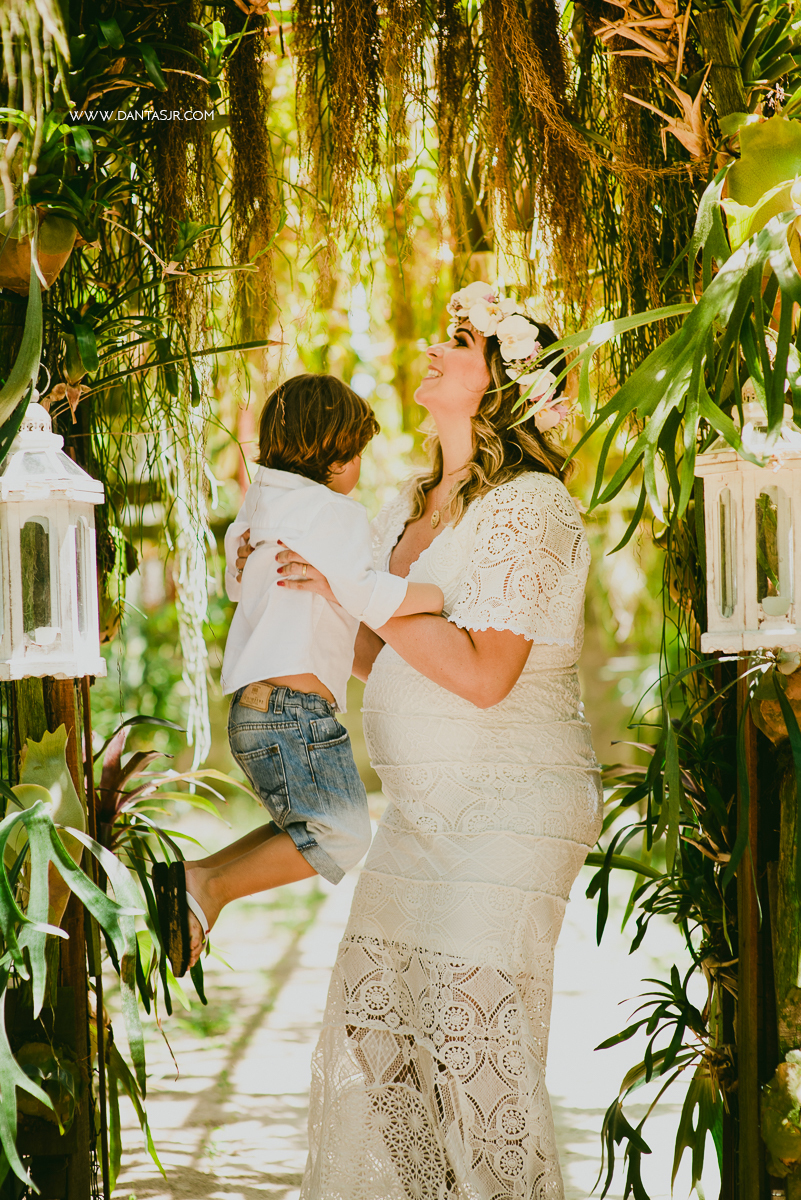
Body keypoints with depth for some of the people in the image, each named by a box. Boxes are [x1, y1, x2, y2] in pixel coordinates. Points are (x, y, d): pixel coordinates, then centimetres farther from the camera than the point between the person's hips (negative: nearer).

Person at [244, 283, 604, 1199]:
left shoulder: (529, 505, -12)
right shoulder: (411, 510, 13)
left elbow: (483, 675, -21)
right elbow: (380, 663, 20)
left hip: (509, 815, -8)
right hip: (420, 815, 8)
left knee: (477, 1053, -7)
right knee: (368, 1035, 7)